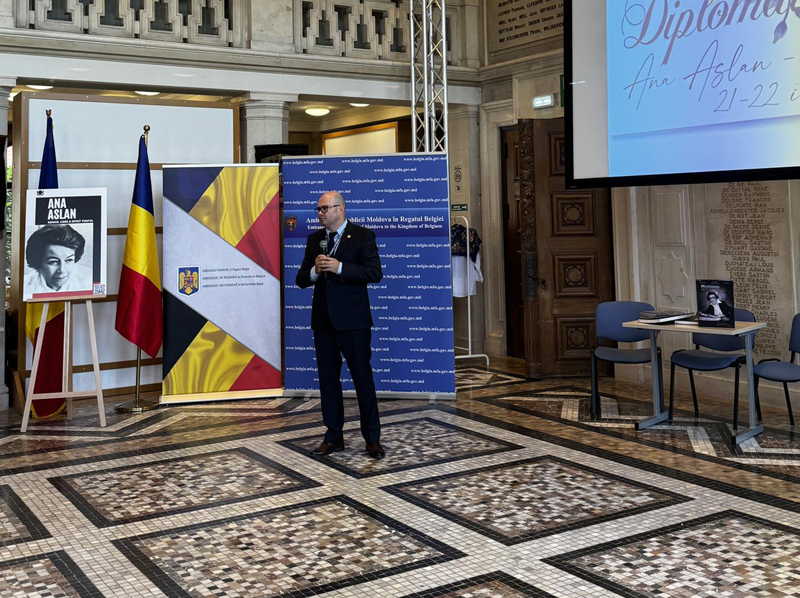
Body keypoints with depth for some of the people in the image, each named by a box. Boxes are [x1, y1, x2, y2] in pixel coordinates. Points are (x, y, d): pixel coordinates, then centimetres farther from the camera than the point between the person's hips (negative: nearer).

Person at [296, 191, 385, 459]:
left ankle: (372, 439, 9)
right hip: (323, 319, 5)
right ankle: (333, 437, 19)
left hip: (352, 319, -5)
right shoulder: (314, 239, 12)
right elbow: (301, 280, 11)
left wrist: (339, 267, -21)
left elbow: (375, 273, -13)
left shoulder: (363, 236, -3)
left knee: (363, 377, -1)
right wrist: (315, 271, -11)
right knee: (328, 378, 9)